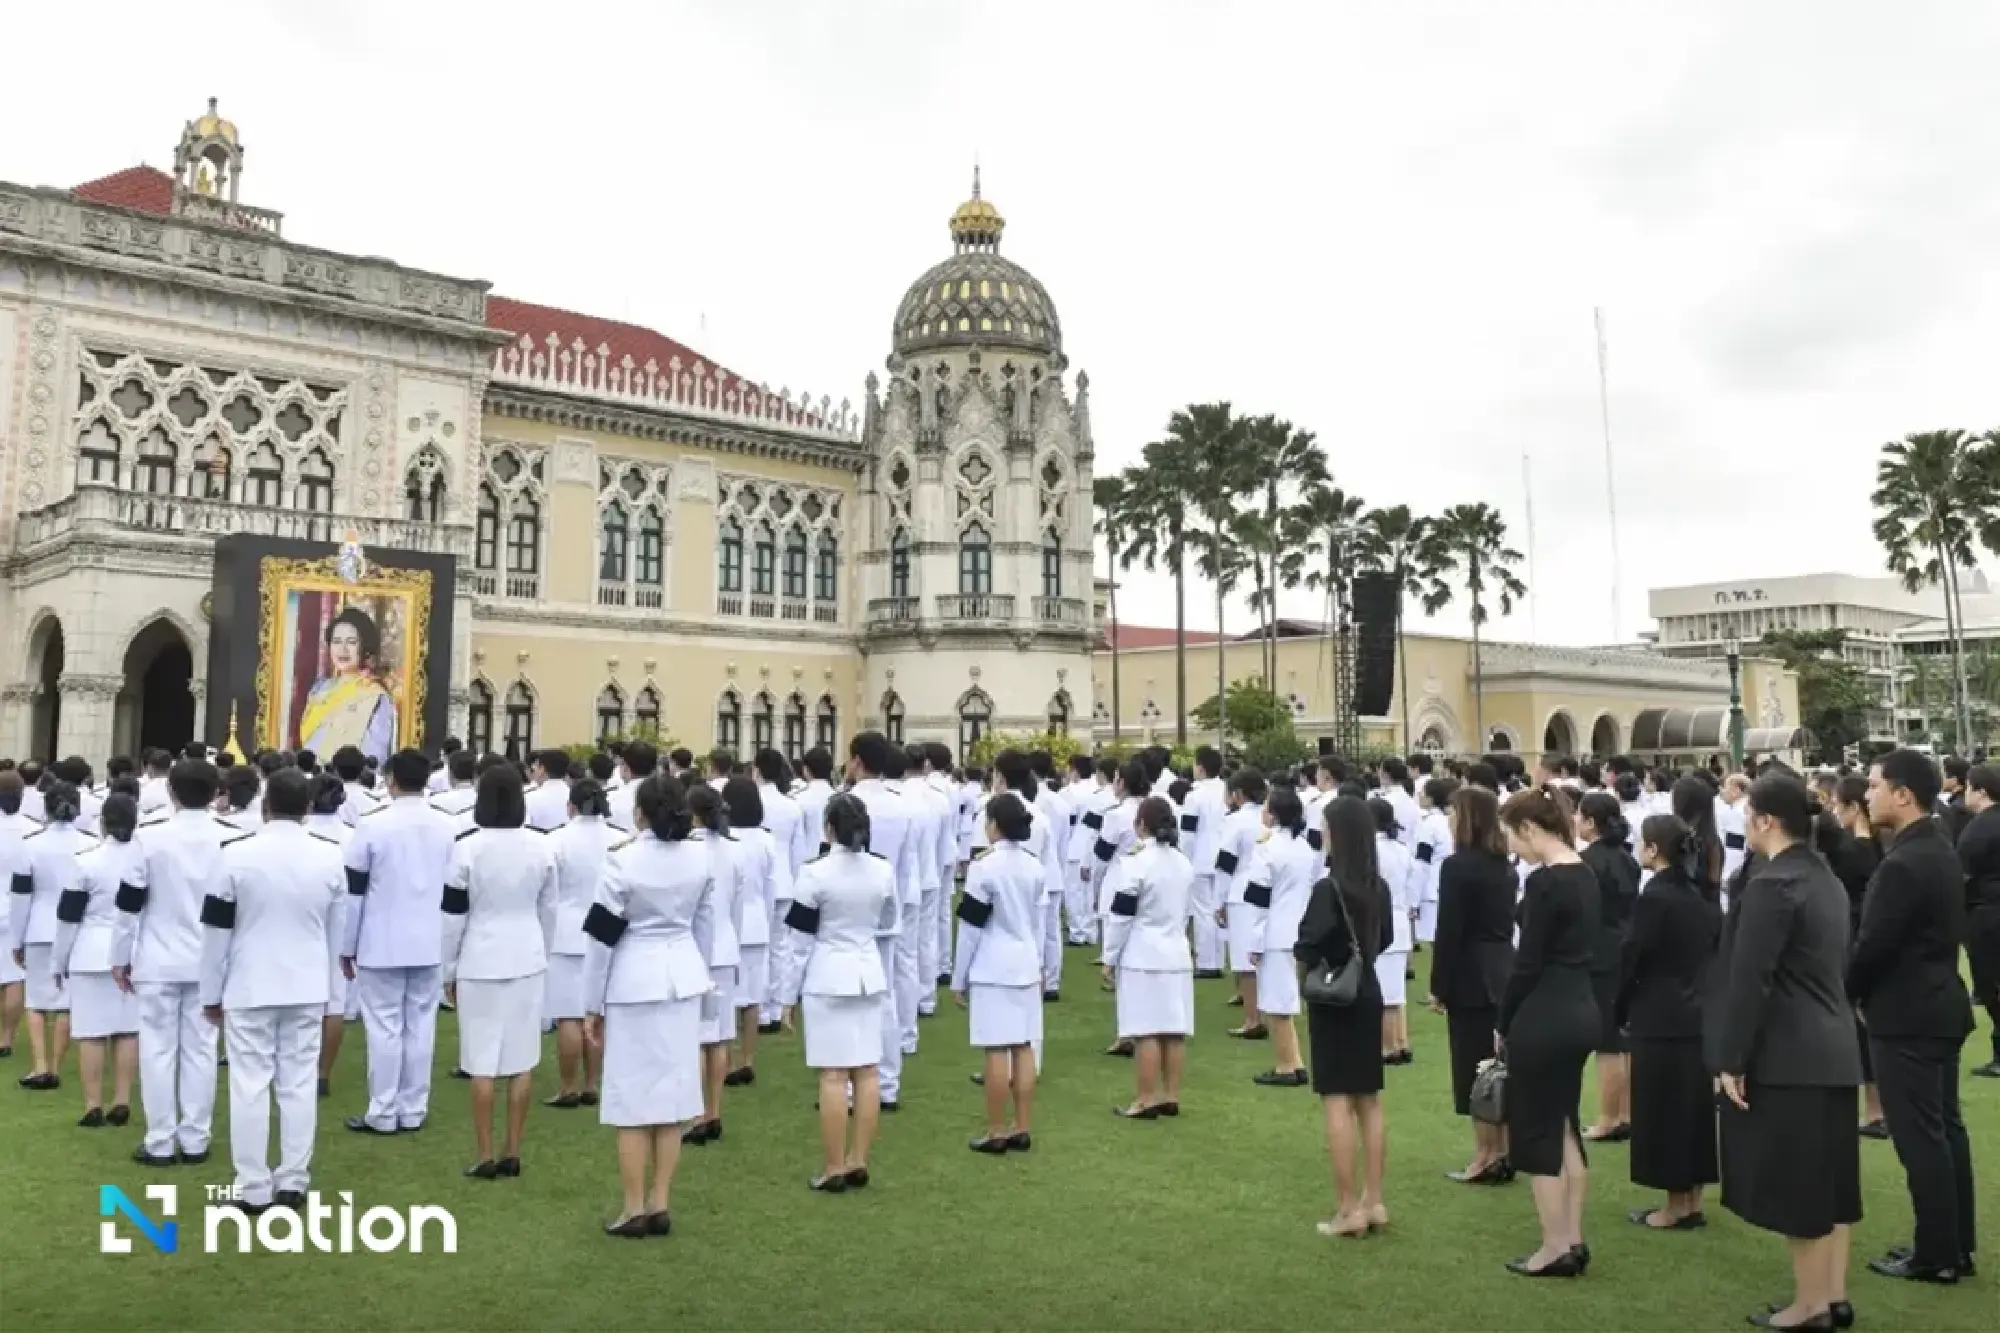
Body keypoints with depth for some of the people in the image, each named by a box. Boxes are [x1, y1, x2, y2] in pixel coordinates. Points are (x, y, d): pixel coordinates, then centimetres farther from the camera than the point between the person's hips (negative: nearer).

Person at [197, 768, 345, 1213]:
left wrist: (212, 993, 5)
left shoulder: (237, 854, -10)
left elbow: (217, 929, -5)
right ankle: (293, 1182, 14)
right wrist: (328, 989, 18)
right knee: (299, 1084, 8)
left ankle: (253, 1188, 9)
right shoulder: (330, 856, -1)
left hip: (249, 989, -3)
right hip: (308, 989, 3)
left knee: (250, 1086, 4)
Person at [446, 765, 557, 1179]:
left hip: (481, 960, -3)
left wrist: (450, 966, 6)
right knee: (522, 1059, 8)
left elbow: (454, 912, -5)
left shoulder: (468, 846, -11)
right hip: (527, 959, 3)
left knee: (483, 1062, 4)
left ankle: (485, 1156, 9)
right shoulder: (542, 846, -2)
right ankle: (512, 1153, 14)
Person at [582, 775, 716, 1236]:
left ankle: (634, 1210, 12)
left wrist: (593, 1006, -1)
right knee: (671, 1091, 10)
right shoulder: (702, 858, -1)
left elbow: (604, 937, -10)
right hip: (682, 980, 5)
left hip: (634, 984, -4)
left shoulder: (623, 862, -15)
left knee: (633, 1098, 4)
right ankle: (659, 1207, 17)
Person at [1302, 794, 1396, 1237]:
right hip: (1368, 995, 7)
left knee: (1337, 1101, -1)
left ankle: (1348, 1209, 3)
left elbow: (1309, 946, -21)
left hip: (1332, 998, -7)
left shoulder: (1328, 888, -20)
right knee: (1369, 1100, 13)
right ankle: (1373, 1201, 19)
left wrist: (1308, 963, -2)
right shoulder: (1379, 886, 3)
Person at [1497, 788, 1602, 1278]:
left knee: (1536, 1131, 3)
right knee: (1565, 1124, 17)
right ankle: (1574, 1241, 24)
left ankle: (1555, 1249, 11)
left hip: (1546, 1018, -9)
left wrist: (1503, 1024, -5)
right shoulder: (1585, 874, 8)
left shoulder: (1544, 880, -19)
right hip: (1582, 1010, 9)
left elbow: (1528, 963, -18)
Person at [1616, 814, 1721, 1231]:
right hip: (1700, 1015, 8)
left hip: (1661, 1019, -8)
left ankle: (1676, 1208, 8)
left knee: (1664, 1109, 1)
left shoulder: (1655, 897, -17)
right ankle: (1693, 1202, 22)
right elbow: (1717, 951, 10)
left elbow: (1632, 959, -13)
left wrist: (1619, 1012, 0)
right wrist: (1704, 995, 16)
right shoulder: (1703, 894, 6)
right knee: (1694, 1104, 14)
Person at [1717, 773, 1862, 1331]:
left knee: (1794, 1182, 1)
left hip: (1786, 1056, -10)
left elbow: (1750, 979, -21)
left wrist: (1732, 1059, -15)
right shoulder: (1826, 878, 11)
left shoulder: (1771, 884, -19)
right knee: (1828, 1177, 15)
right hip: (1831, 1049, 10)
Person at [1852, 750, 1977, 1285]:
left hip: (1906, 1016, -10)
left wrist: (1845, 996, -3)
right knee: (1945, 1129, 15)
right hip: (1939, 1006, 10)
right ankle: (1956, 1245, 24)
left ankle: (1935, 1255, 7)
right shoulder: (1940, 850, 8)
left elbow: (1873, 946, -22)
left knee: (1920, 1138, -1)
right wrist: (1864, 993, 13)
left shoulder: (1903, 864, -23)